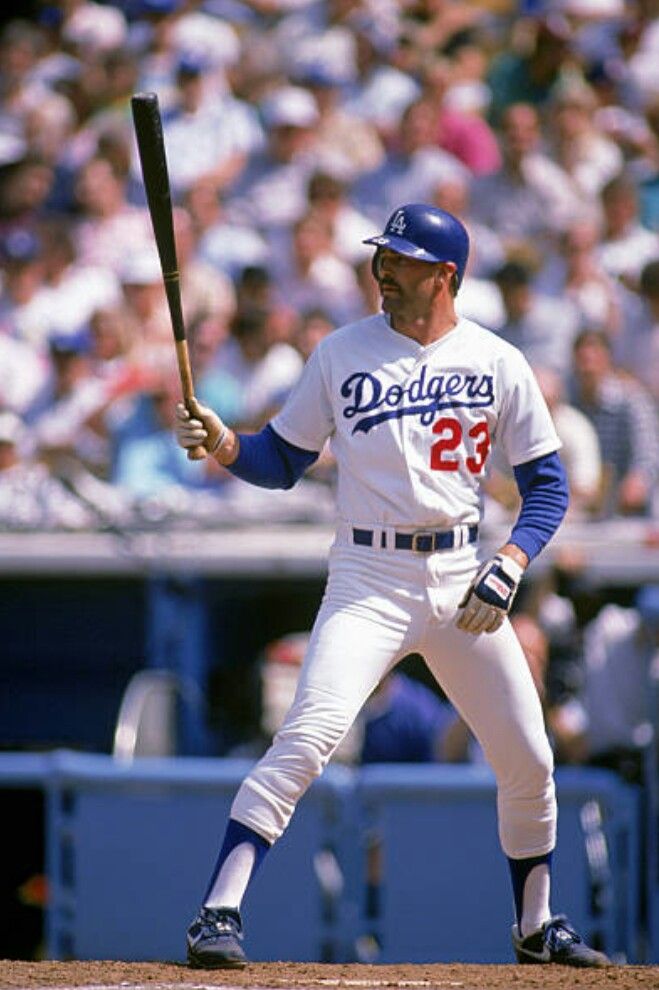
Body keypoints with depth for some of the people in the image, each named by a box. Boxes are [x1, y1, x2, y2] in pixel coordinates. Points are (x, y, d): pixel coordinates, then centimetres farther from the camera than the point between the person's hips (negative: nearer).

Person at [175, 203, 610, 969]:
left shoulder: (499, 364, 3)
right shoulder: (342, 353, 2)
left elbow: (547, 483, 5)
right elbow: (282, 461, 6)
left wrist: (509, 567, -9)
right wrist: (221, 443, -14)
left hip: (461, 581, 2)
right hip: (368, 581, -2)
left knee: (528, 763, 7)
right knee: (309, 735, -22)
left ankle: (536, 927, 29)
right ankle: (218, 914, -24)